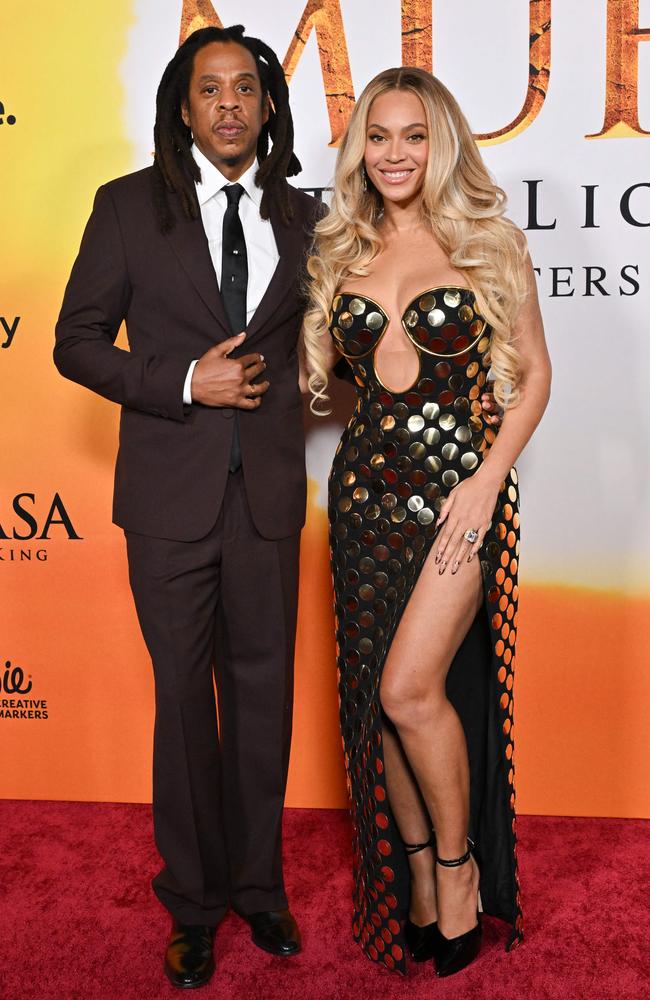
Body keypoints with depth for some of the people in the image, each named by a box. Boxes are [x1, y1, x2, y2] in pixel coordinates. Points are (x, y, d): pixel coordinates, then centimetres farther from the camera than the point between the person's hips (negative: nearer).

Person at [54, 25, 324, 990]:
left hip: (268, 493, 2)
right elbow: (78, 342, 0)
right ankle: (194, 901, 26)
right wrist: (186, 384, -12)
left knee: (264, 692, 10)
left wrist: (276, 386, 0)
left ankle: (258, 885, 30)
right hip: (172, 492, -2)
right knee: (185, 697, 8)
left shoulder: (300, 216, 9)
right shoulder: (129, 206, 1)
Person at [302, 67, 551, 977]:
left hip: (459, 485, -4)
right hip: (366, 490, 5)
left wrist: (489, 479, -10)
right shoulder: (342, 253, 11)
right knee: (374, 696, 7)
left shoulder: (489, 242, 1)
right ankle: (417, 879, 27)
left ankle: (458, 865, 13)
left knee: (410, 687, -14)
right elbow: (308, 368, 13)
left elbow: (534, 371, 1)